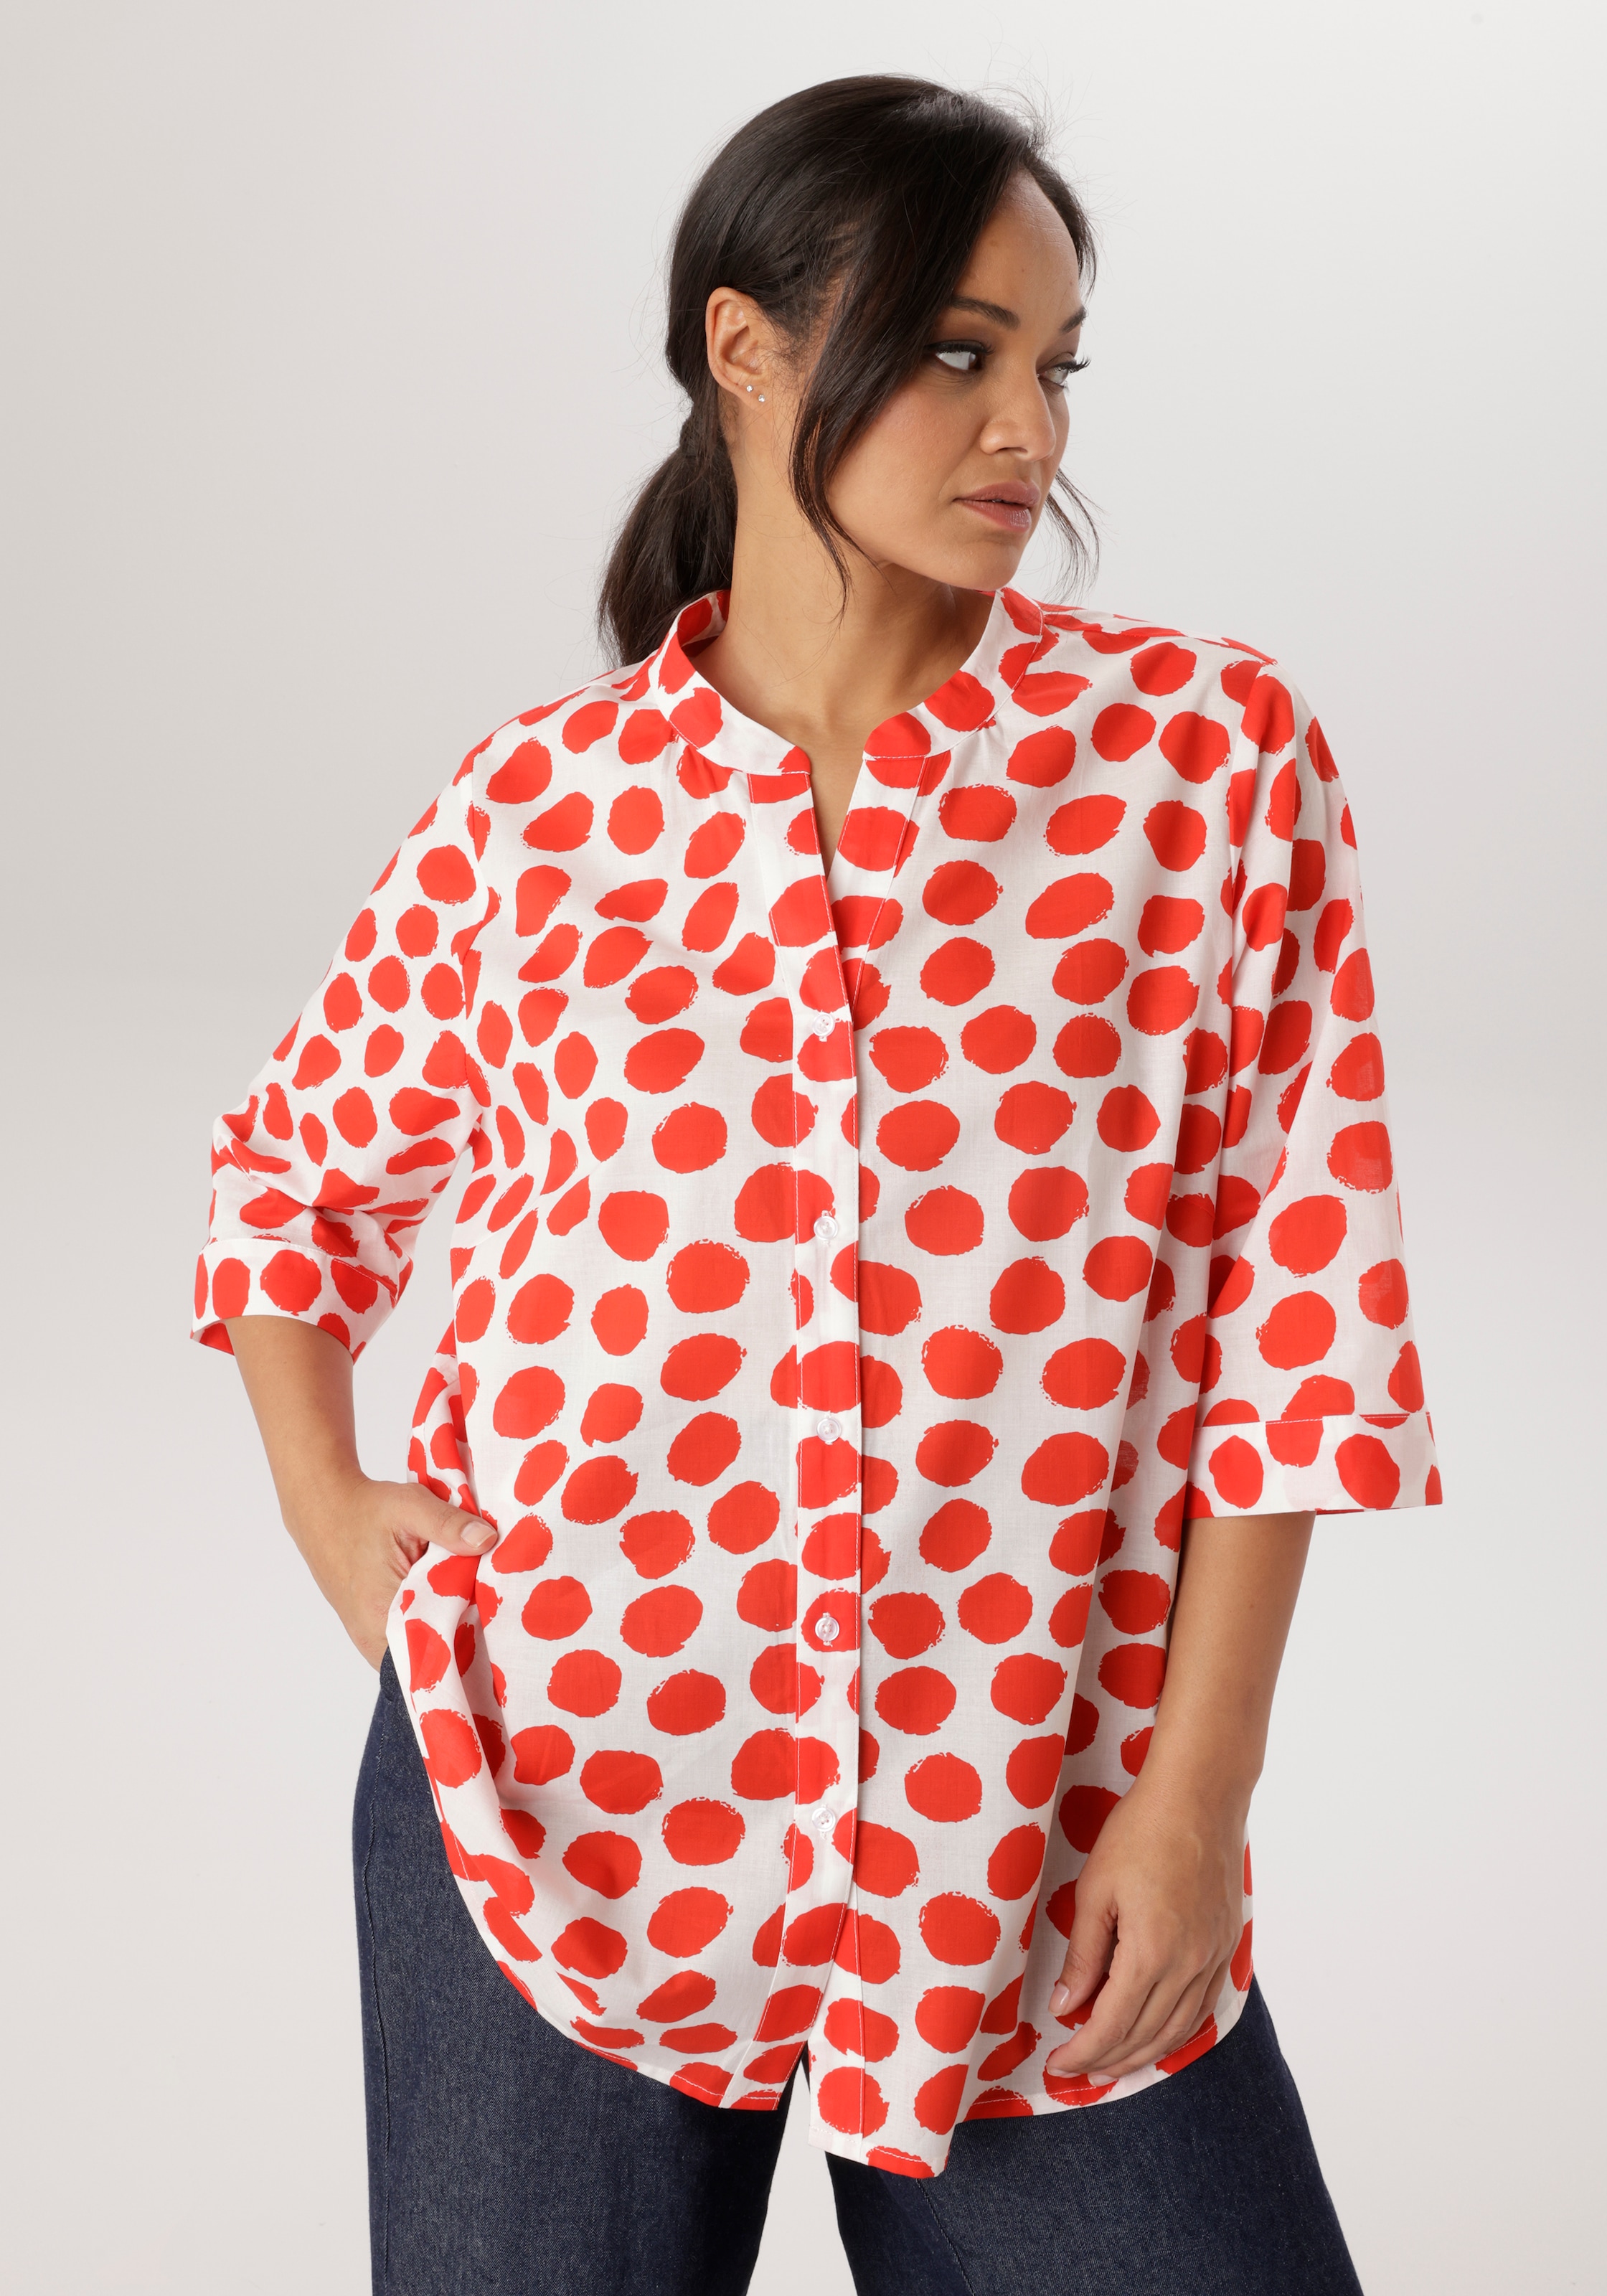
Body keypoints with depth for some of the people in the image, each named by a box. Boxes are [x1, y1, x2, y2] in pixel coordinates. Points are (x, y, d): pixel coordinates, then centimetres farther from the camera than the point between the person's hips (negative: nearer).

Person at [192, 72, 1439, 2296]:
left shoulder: (1213, 753, -2)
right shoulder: (540, 804, 1)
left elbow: (1291, 1294, -3)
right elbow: (298, 1166, 17)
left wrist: (1199, 1794, -6)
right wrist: (322, 1501, 3)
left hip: (1031, 1820, 0)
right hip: (557, 1778, 1)